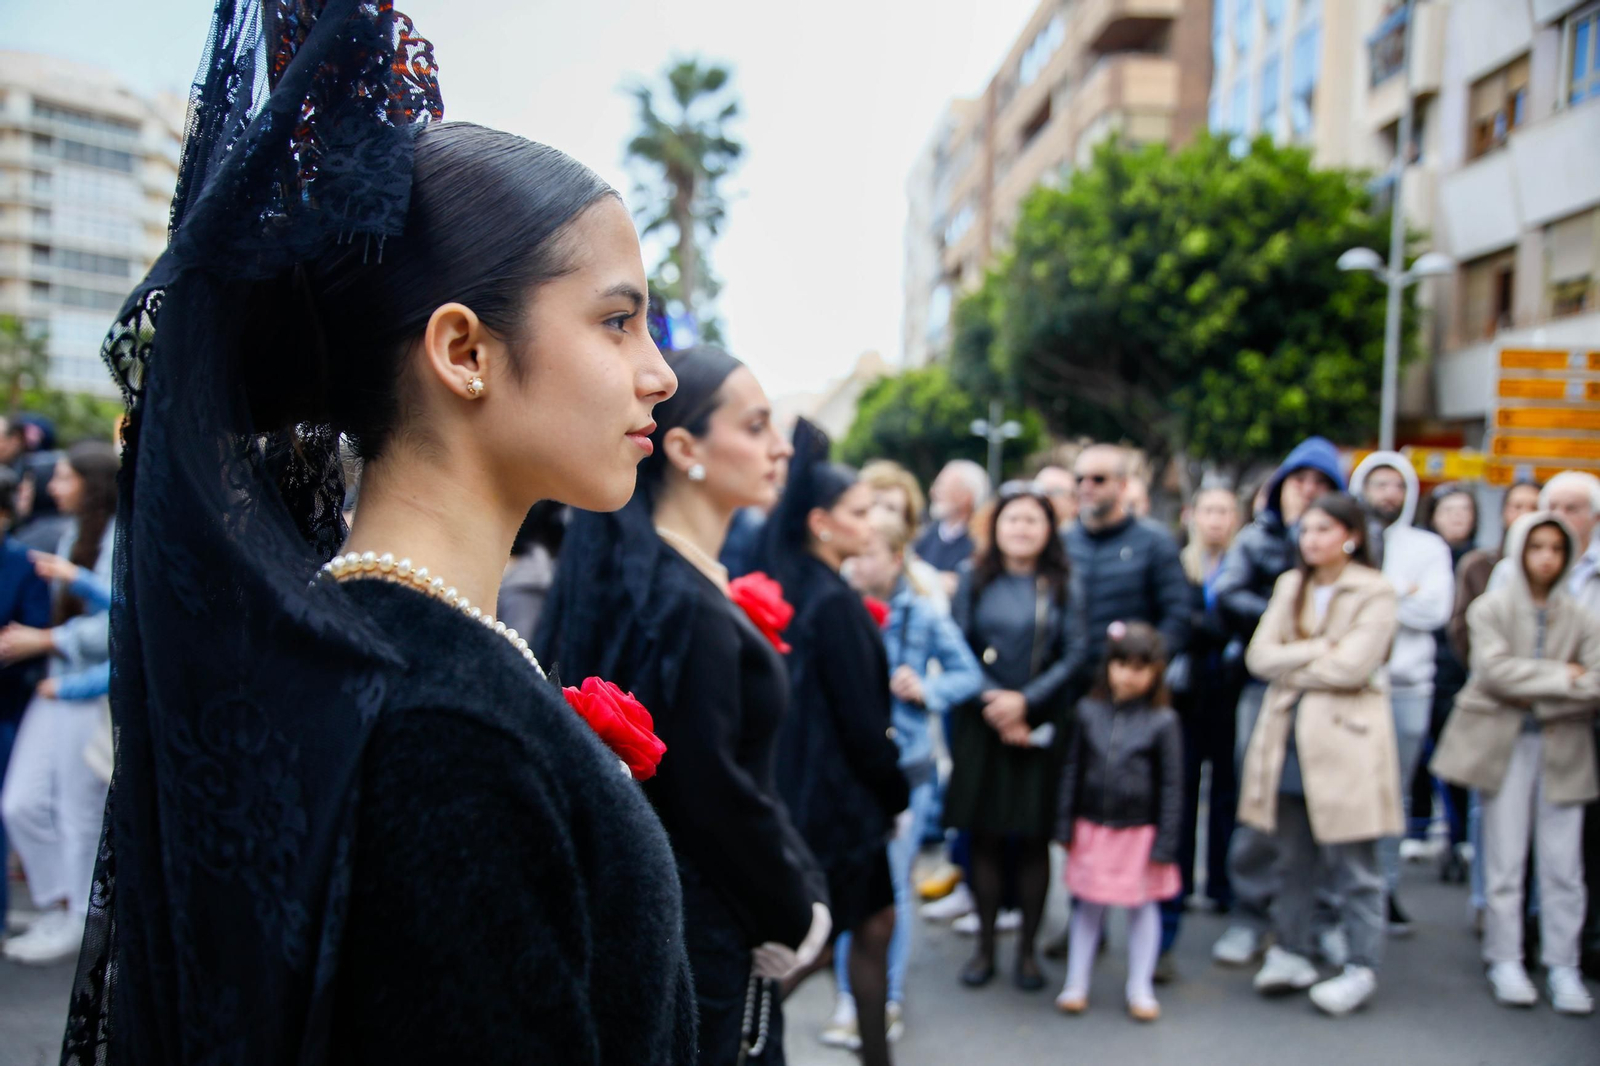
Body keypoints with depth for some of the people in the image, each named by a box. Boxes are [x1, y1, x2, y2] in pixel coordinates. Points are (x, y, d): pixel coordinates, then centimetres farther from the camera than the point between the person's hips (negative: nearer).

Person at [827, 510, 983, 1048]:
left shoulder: (924, 614, -6)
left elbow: (969, 675, 2)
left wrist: (927, 690, -15)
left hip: (905, 767, -1)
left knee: (892, 885, 10)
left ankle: (889, 999, 27)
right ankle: (848, 998, 24)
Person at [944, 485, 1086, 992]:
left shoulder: (1063, 586, 4)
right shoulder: (975, 580, 6)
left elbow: (1075, 654, -3)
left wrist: (1026, 700, -13)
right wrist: (992, 704, -10)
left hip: (1041, 726, 0)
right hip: (981, 723, 1)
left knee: (1034, 837, 4)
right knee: (985, 835, 4)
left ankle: (1028, 948, 16)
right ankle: (984, 945, 17)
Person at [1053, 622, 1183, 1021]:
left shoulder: (1163, 721, -9)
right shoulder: (1089, 712, -3)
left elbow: (1172, 785, -6)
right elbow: (1072, 771, 4)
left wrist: (1165, 843, -6)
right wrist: (1065, 827, 3)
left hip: (1140, 833, -2)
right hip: (1093, 830, 2)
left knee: (1143, 907, 13)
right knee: (1088, 906, 14)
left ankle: (1140, 989, 28)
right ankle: (1076, 984, 27)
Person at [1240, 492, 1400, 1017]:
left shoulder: (1375, 593, -4)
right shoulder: (1290, 586, 13)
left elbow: (1353, 667, -15)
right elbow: (1259, 655, 2)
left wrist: (1291, 666, -5)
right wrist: (1318, 650, -9)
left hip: (1344, 737, -5)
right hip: (1287, 734, 5)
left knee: (1352, 865, 0)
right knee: (1293, 859, 12)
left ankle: (1361, 968, 11)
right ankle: (1292, 953, 23)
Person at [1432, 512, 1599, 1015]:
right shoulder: (1491, 608, 1)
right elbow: (1495, 670, -13)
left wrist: (1537, 698, -11)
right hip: (1505, 746, -2)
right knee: (1506, 860, 3)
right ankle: (1505, 960, 13)